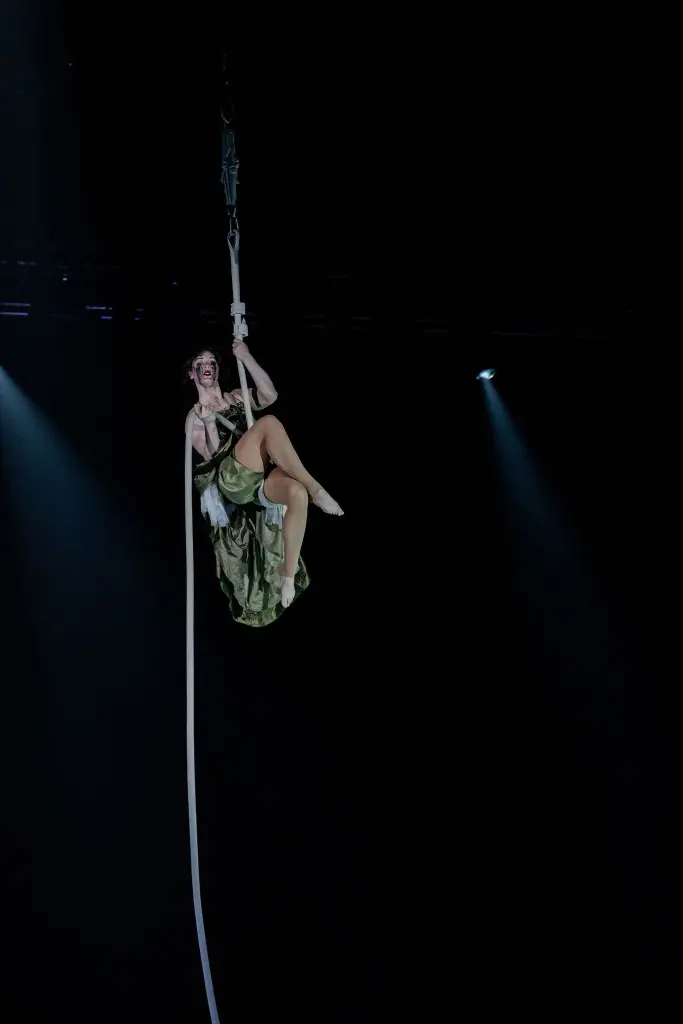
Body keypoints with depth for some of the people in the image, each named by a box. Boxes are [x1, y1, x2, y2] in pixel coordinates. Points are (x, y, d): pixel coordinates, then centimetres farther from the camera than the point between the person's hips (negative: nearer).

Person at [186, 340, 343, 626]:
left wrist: (246, 358, 2)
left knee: (297, 493, -33)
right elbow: (212, 456, 4)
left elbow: (270, 395, 4)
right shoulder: (194, 417, 19)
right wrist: (209, 424, -12)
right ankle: (315, 489, -29)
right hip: (229, 478, -3)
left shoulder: (236, 397, 26)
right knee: (269, 422, -29)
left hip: (256, 476, 3)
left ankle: (287, 575, -25)